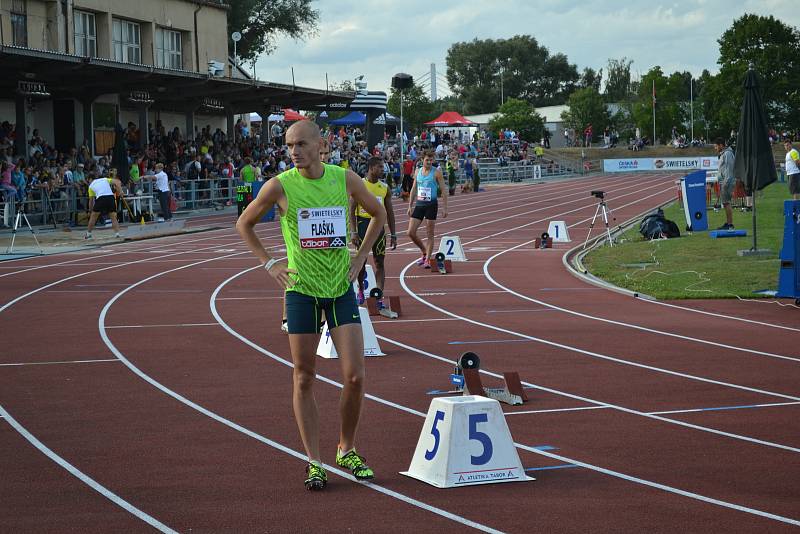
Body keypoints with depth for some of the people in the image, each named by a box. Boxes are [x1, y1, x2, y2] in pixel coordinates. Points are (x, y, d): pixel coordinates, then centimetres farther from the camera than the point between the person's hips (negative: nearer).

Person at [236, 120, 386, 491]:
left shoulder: (345, 179, -1)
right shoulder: (279, 186, -7)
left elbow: (378, 214, 17)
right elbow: (244, 224, 9)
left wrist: (360, 257, 9)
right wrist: (269, 263, 0)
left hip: (341, 289, 1)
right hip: (301, 291, -1)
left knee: (354, 376, -5)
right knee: (304, 379, 1)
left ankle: (347, 451, 16)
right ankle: (314, 462, 9)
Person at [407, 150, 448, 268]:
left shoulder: (436, 172, -5)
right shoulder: (418, 171, 9)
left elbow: (443, 190, -4)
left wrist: (445, 208, -9)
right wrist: (410, 206, 12)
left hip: (431, 205, -5)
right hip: (419, 204, 5)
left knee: (430, 234, 0)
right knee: (411, 232, -1)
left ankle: (427, 260, 6)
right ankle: (424, 252, 20)